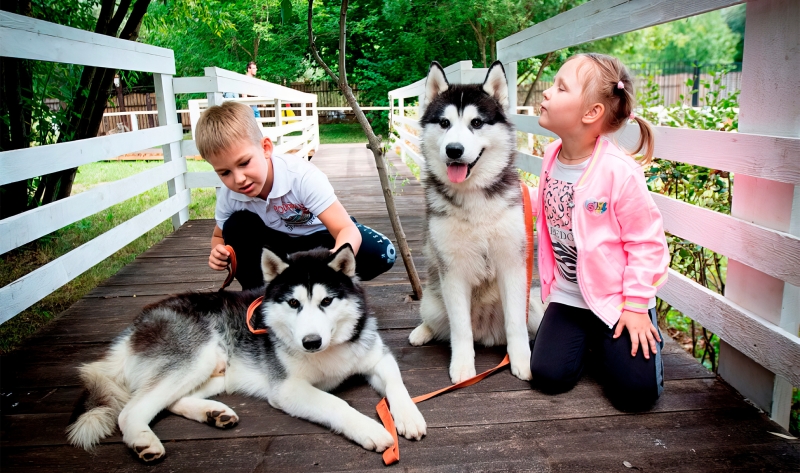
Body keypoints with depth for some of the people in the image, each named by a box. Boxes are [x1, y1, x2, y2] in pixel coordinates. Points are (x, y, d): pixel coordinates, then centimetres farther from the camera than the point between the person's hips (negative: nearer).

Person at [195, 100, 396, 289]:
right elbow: (219, 236, 3)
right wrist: (219, 252, -23)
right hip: (280, 244, 3)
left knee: (381, 253, -29)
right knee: (236, 226, -24)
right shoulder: (228, 195, -19)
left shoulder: (302, 176, -34)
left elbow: (348, 230, -41)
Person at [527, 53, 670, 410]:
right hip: (568, 296, 4)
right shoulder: (552, 156, -3)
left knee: (637, 391, -9)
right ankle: (586, 338, 21)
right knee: (548, 375, -9)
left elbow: (646, 241, -14)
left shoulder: (620, 172, -22)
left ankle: (644, 332, 22)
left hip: (616, 299, -4)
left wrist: (636, 306, -13)